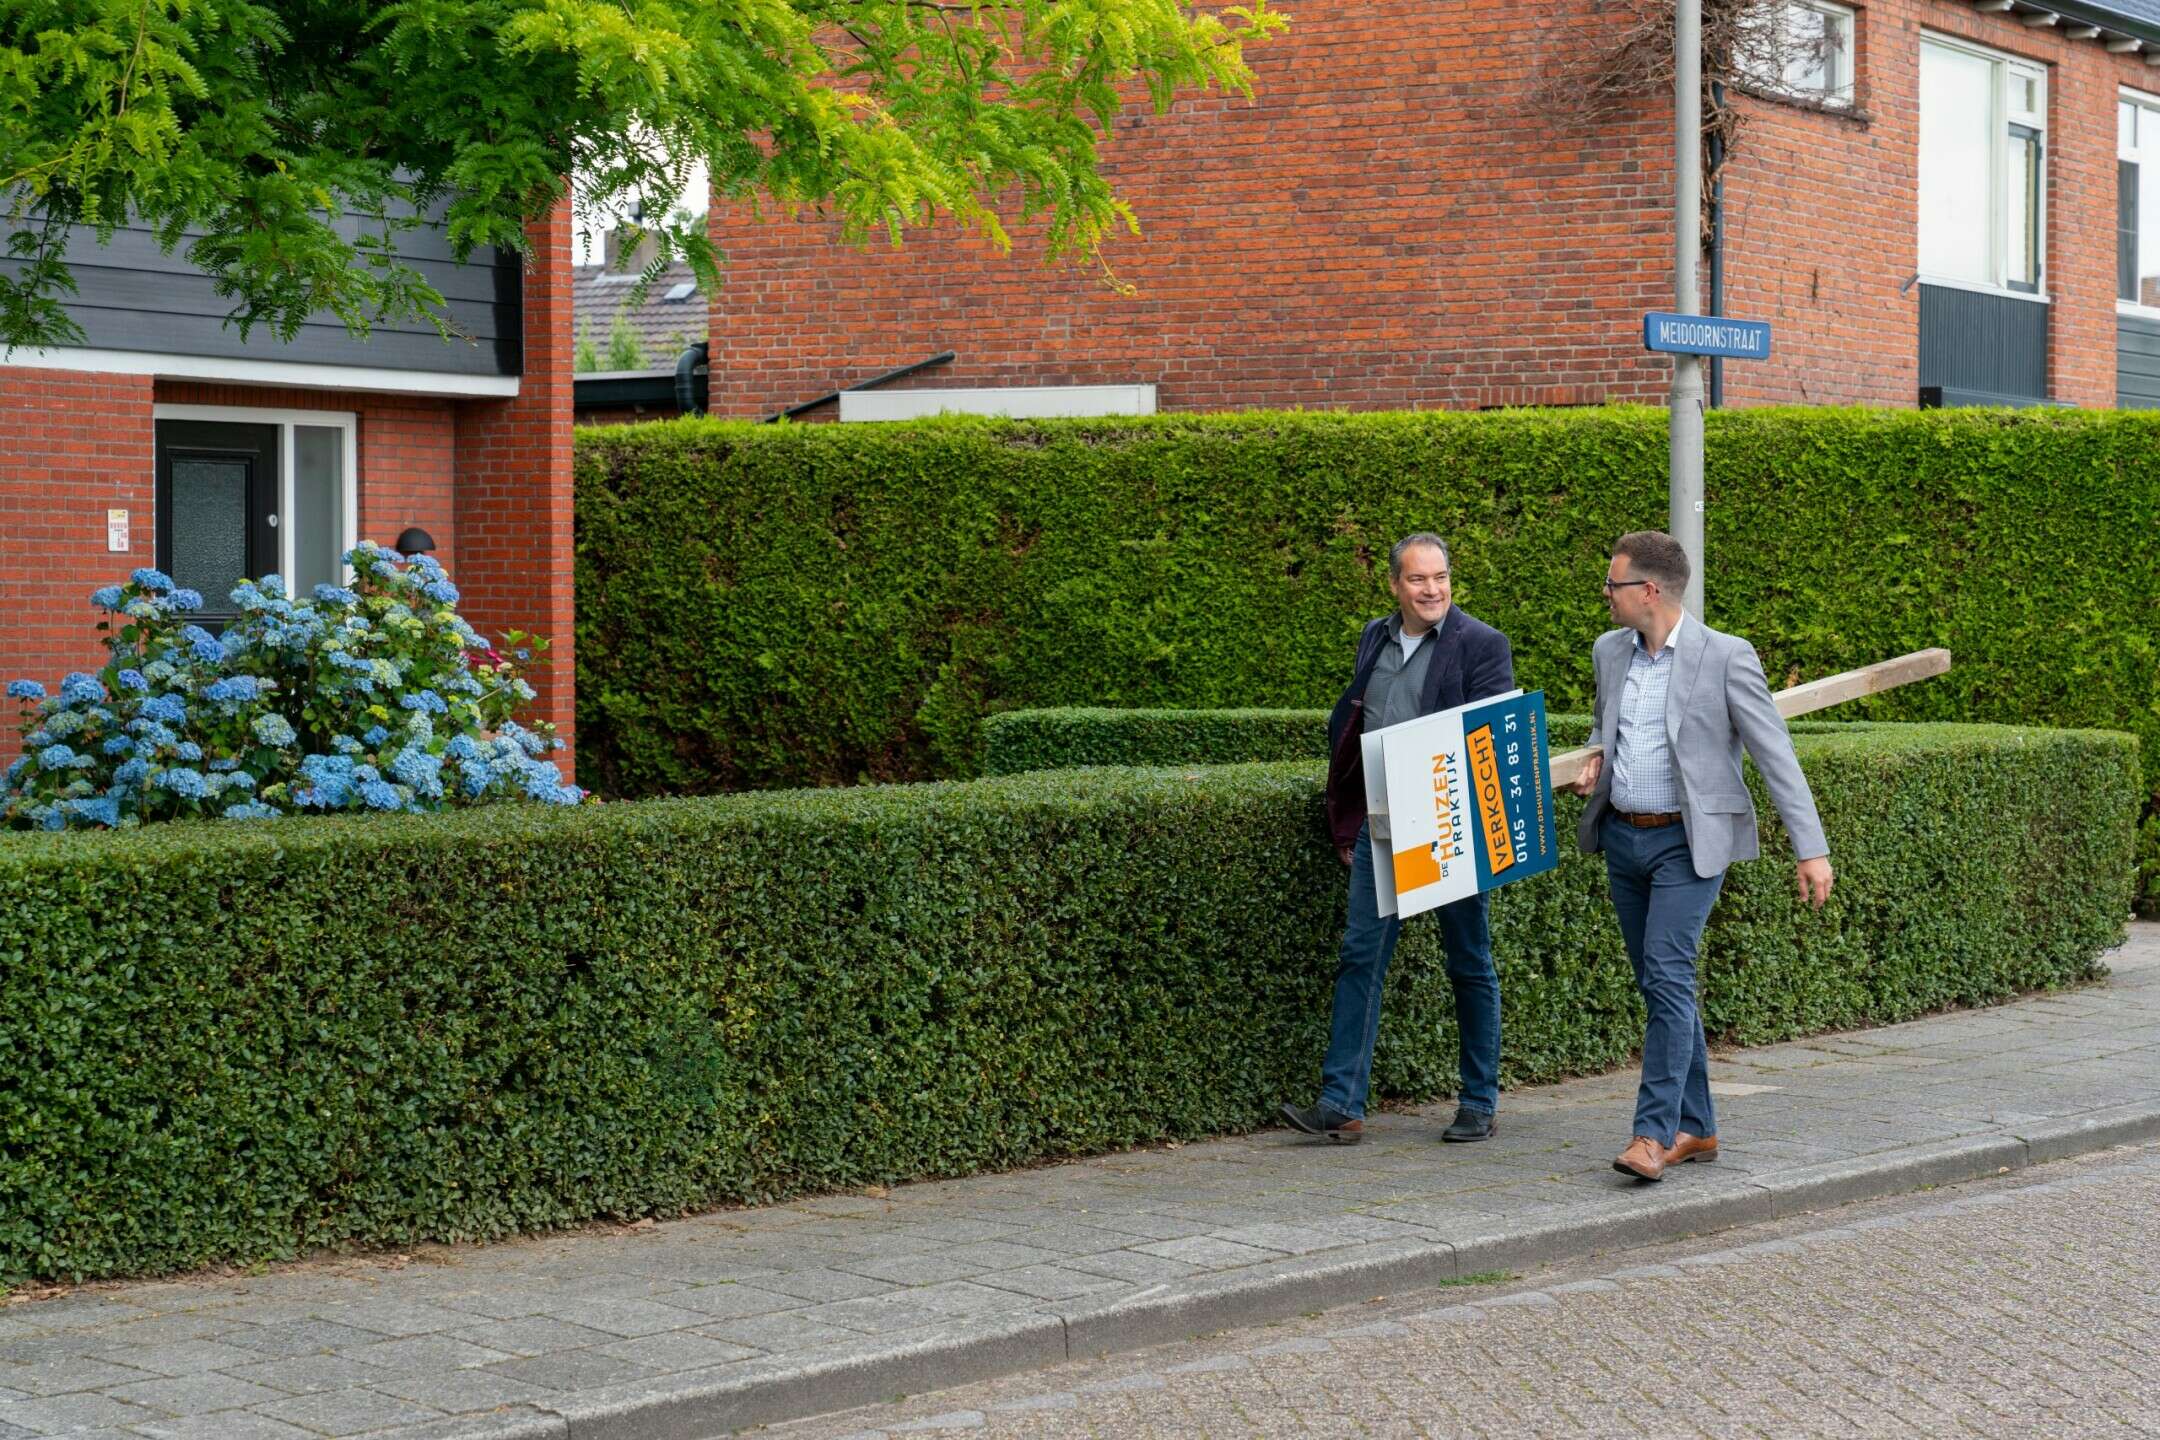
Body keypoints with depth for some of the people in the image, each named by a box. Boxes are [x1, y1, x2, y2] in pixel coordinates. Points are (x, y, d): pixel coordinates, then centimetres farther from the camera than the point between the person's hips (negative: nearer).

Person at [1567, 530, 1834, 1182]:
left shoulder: (1726, 657, -12)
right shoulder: (1610, 651, 7)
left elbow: (1776, 755, -11)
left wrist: (1811, 849, -15)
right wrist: (1596, 762, 4)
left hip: (1688, 843, -7)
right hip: (1622, 836, 7)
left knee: (1667, 976, -17)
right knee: (1659, 983, 10)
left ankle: (1655, 1132, -16)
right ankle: (1696, 1128, 18)